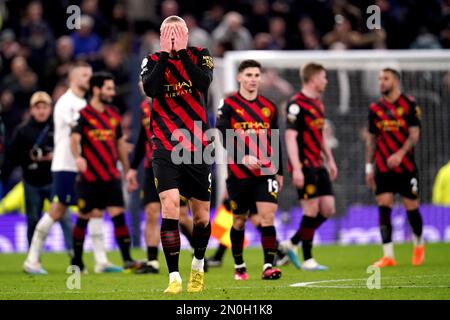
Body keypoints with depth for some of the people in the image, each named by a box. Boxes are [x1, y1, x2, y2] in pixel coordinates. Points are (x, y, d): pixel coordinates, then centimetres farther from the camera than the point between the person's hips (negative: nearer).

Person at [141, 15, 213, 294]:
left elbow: (204, 82, -19)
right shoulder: (153, 61, 2)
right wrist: (165, 54, -16)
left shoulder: (200, 56, 2)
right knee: (170, 206, -20)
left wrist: (182, 52, -19)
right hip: (166, 148, -1)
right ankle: (174, 278, -17)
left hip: (197, 147, 1)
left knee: (201, 216, 10)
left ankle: (198, 266, 38)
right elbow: (149, 89, -17)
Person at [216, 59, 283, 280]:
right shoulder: (228, 105, -1)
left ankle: (268, 266, -12)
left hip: (266, 172, 2)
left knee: (267, 217, -11)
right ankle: (239, 265, 23)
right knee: (239, 220, 8)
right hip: (239, 172, -2)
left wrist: (279, 171, 16)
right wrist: (243, 157, -25)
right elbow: (223, 137, -12)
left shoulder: (269, 107, 11)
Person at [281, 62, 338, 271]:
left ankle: (292, 244, 17)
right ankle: (307, 260, 2)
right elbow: (290, 137, -17)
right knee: (312, 210, -7)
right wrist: (296, 169, -23)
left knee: (327, 209, 5)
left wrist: (330, 160, 24)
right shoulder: (297, 104, -13)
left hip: (318, 166, 9)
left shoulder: (318, 104, 16)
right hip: (305, 166, -9)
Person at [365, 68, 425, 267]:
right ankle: (388, 256, -9)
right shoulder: (375, 108, 8)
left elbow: (414, 134, -9)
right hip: (383, 168, 3)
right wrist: (369, 167, 9)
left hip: (406, 166, -3)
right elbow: (372, 139, 14)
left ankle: (418, 245, 29)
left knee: (411, 207, 2)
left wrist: (400, 154, -23)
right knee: (383, 207, -8)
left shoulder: (409, 104, -3)